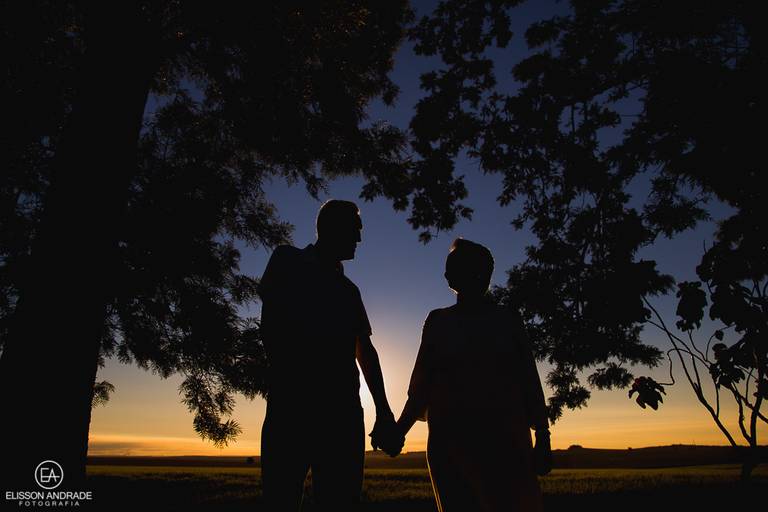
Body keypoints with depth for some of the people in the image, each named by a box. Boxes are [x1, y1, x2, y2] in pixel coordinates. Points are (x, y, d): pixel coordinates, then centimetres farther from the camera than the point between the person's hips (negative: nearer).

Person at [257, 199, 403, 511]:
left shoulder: (348, 290, 24)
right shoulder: (288, 262, 9)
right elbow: (270, 330, -5)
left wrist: (383, 412, 15)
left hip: (343, 409, 5)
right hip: (291, 404, -4)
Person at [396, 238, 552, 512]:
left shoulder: (506, 320, 8)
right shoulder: (438, 322, 9)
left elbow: (529, 381, 7)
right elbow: (423, 384, 10)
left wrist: (542, 437, 1)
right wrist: (400, 429, 3)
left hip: (504, 434, 0)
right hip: (449, 435, 1)